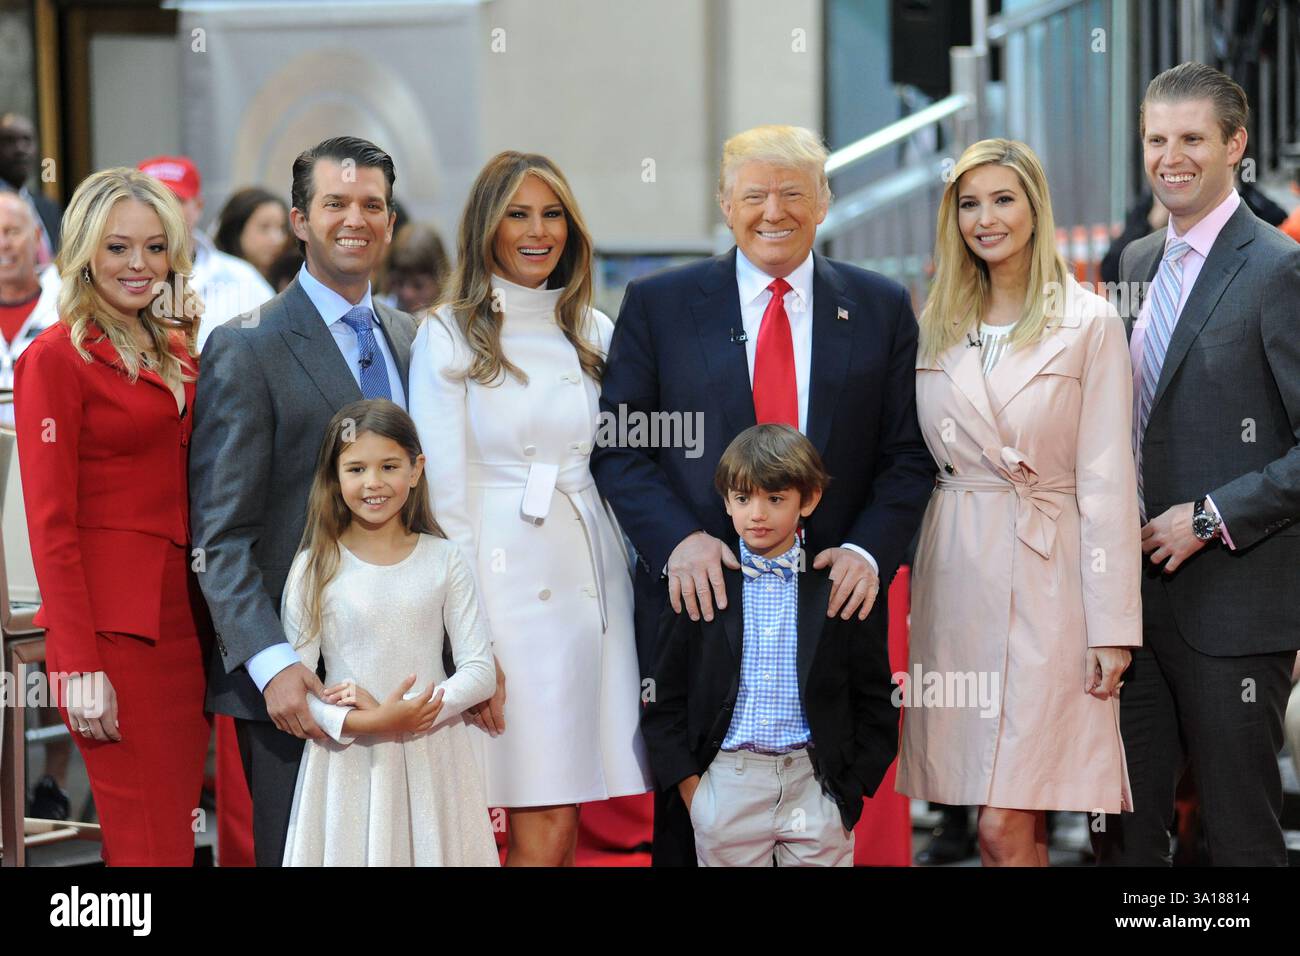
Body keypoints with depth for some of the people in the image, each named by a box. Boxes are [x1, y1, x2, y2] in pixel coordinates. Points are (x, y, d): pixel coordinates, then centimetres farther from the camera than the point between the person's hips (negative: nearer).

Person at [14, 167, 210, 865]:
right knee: (149, 843, -8)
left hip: (182, 613, 7)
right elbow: (51, 523, -11)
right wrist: (78, 664, -16)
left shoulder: (176, 351, 16)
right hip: (111, 617, -7)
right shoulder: (56, 358, -6)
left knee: (176, 828, 7)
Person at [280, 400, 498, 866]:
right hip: (348, 764, -1)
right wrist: (369, 722, -19)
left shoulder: (443, 560, 2)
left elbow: (480, 670, -1)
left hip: (431, 760, 1)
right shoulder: (316, 567, -1)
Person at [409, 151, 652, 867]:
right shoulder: (450, 335, -1)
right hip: (506, 584, -5)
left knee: (557, 822, 3)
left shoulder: (593, 332, 14)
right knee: (543, 829, -9)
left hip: (593, 584, 5)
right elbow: (444, 496, -5)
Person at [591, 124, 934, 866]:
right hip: (703, 595, -1)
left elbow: (908, 456, 5)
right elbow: (619, 448, 1)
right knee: (691, 825, 6)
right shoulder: (659, 304, 4)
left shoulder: (882, 308, 7)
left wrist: (869, 550, -11)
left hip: (836, 598, 1)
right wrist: (677, 539, -15)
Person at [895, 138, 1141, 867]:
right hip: (955, 577, 4)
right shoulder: (939, 328, 12)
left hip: (1046, 579, -4)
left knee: (1007, 826, -11)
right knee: (1002, 827, 6)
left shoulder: (1090, 324, -2)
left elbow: (1106, 480, -6)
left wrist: (1113, 625, -10)